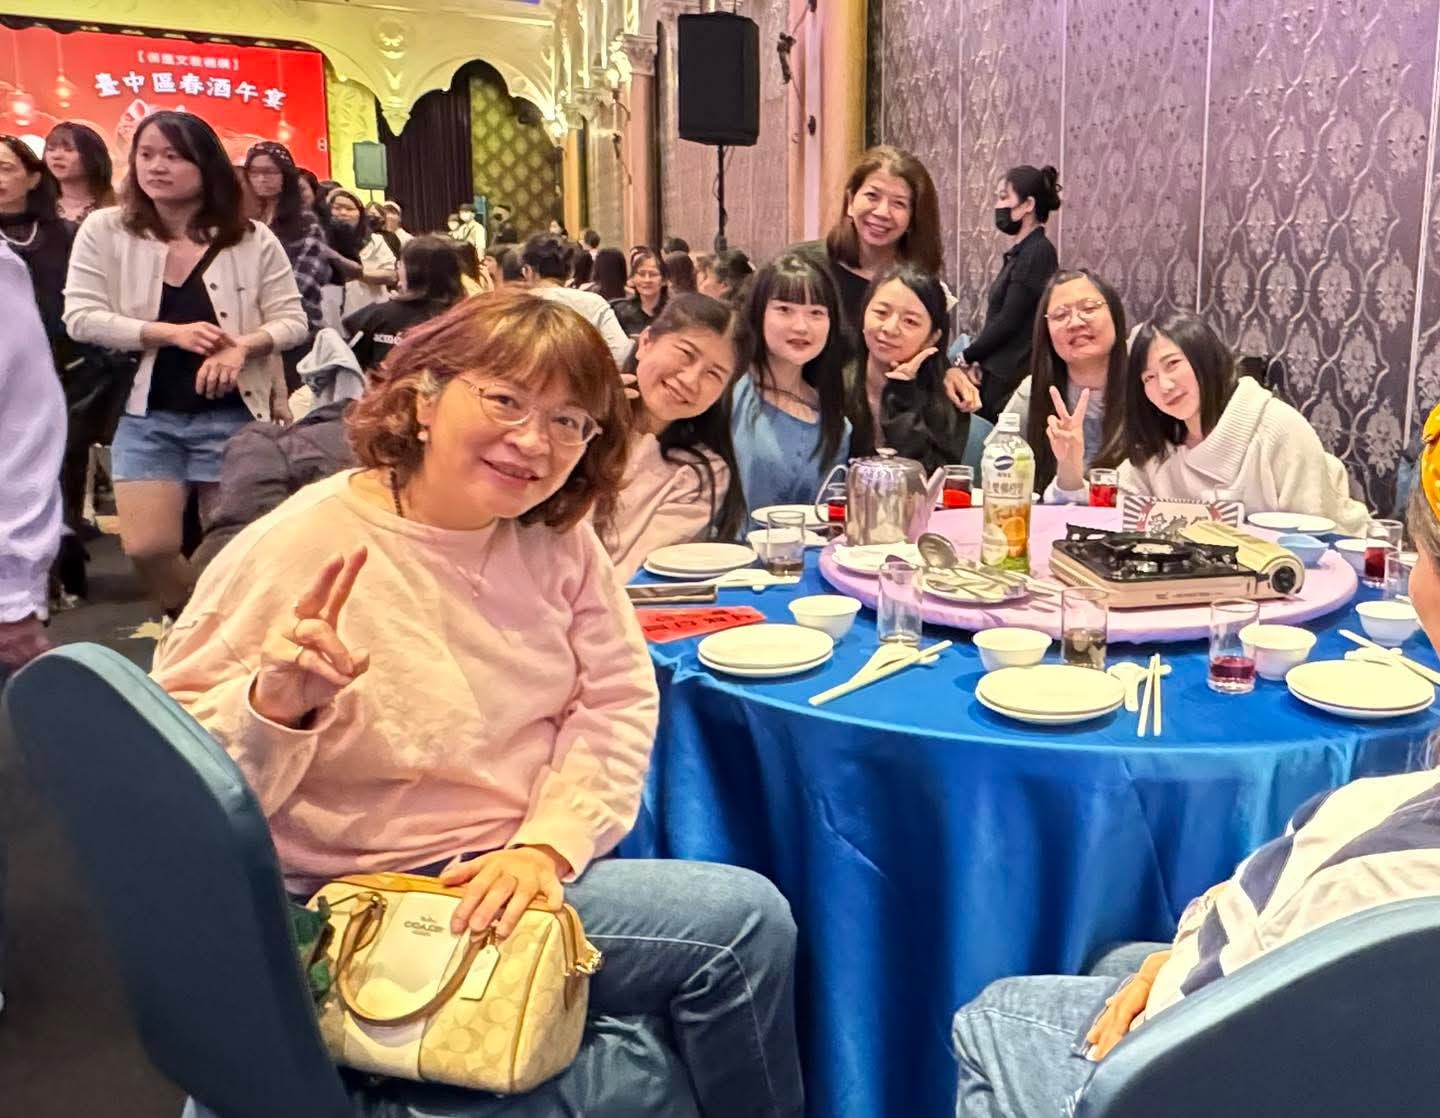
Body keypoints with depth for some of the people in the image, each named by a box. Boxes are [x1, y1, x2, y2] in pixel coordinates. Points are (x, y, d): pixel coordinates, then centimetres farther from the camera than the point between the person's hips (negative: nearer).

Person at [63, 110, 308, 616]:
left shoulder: (252, 239, -3)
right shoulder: (104, 230, -2)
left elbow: (293, 321, -2)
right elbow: (81, 317, -7)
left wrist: (243, 345, -23)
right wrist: (170, 333, -20)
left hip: (232, 415, 0)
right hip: (146, 414, 1)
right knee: (146, 547, -7)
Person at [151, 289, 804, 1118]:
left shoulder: (558, 537, -1)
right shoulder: (300, 551, -17)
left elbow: (616, 705, -2)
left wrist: (546, 844, -16)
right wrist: (273, 707, -34)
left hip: (521, 874, 6)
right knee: (745, 919, -13)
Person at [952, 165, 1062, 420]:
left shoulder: (1037, 252, -13)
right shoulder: (1020, 252, 15)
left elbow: (1008, 321, -17)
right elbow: (999, 319, 12)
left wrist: (967, 358, -5)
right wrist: (978, 361, -2)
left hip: (1013, 379, -8)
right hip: (999, 373, 8)